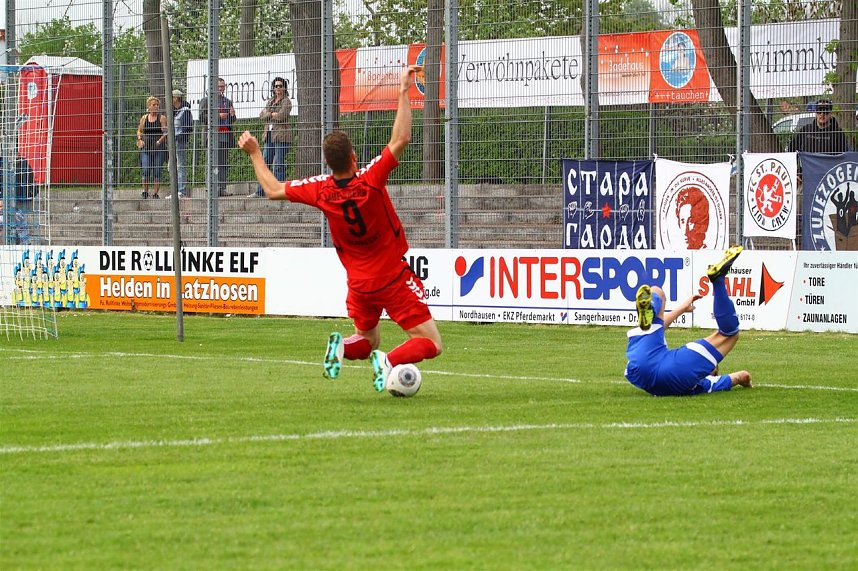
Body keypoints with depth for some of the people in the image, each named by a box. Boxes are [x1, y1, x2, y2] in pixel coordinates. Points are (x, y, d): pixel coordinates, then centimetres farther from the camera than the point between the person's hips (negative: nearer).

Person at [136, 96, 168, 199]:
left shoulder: (162, 118, 2)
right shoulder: (144, 118, 10)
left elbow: (166, 132, -3)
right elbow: (139, 131, 20)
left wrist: (160, 141, -16)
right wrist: (140, 140, 3)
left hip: (159, 148, -2)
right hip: (146, 148, 2)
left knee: (157, 171, -2)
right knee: (146, 170, -6)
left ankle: (155, 193, 4)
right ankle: (145, 191, 7)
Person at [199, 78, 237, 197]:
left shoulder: (228, 102, 21)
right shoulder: (206, 101, 5)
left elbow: (232, 121, 24)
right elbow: (202, 117, -4)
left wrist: (232, 115, 1)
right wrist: (218, 116, -13)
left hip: (226, 136, 5)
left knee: (225, 164, 2)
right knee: (215, 163, -10)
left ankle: (222, 188, 3)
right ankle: (214, 188, -11)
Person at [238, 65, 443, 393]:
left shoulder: (321, 190, -9)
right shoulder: (370, 180, -22)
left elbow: (273, 190, 5)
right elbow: (401, 138, -24)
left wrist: (254, 153, 17)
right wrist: (403, 93, -18)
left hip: (358, 284, 5)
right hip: (394, 278, -5)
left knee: (368, 341, 25)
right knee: (430, 344, -1)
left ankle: (340, 347, -11)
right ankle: (389, 361, -30)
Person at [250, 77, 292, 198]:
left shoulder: (286, 101, -2)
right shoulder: (270, 101, 19)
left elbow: (281, 116, -15)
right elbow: (262, 115, 8)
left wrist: (269, 115, 0)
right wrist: (273, 114, -8)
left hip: (281, 136, -7)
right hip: (269, 136, 7)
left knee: (279, 165, -8)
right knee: (265, 163, 7)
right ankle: (260, 191, 10)